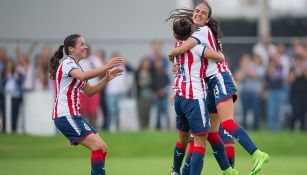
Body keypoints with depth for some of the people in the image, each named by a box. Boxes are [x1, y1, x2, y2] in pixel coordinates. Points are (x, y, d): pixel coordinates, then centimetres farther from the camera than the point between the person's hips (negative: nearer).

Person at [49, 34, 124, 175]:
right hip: (65, 115, -10)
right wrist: (106, 67, -37)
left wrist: (107, 78, 7)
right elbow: (82, 76, -32)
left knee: (101, 148, 3)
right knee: (99, 146, -18)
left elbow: (89, 91, 21)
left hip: (73, 115, 10)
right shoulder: (67, 64, -9)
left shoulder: (75, 66, 20)